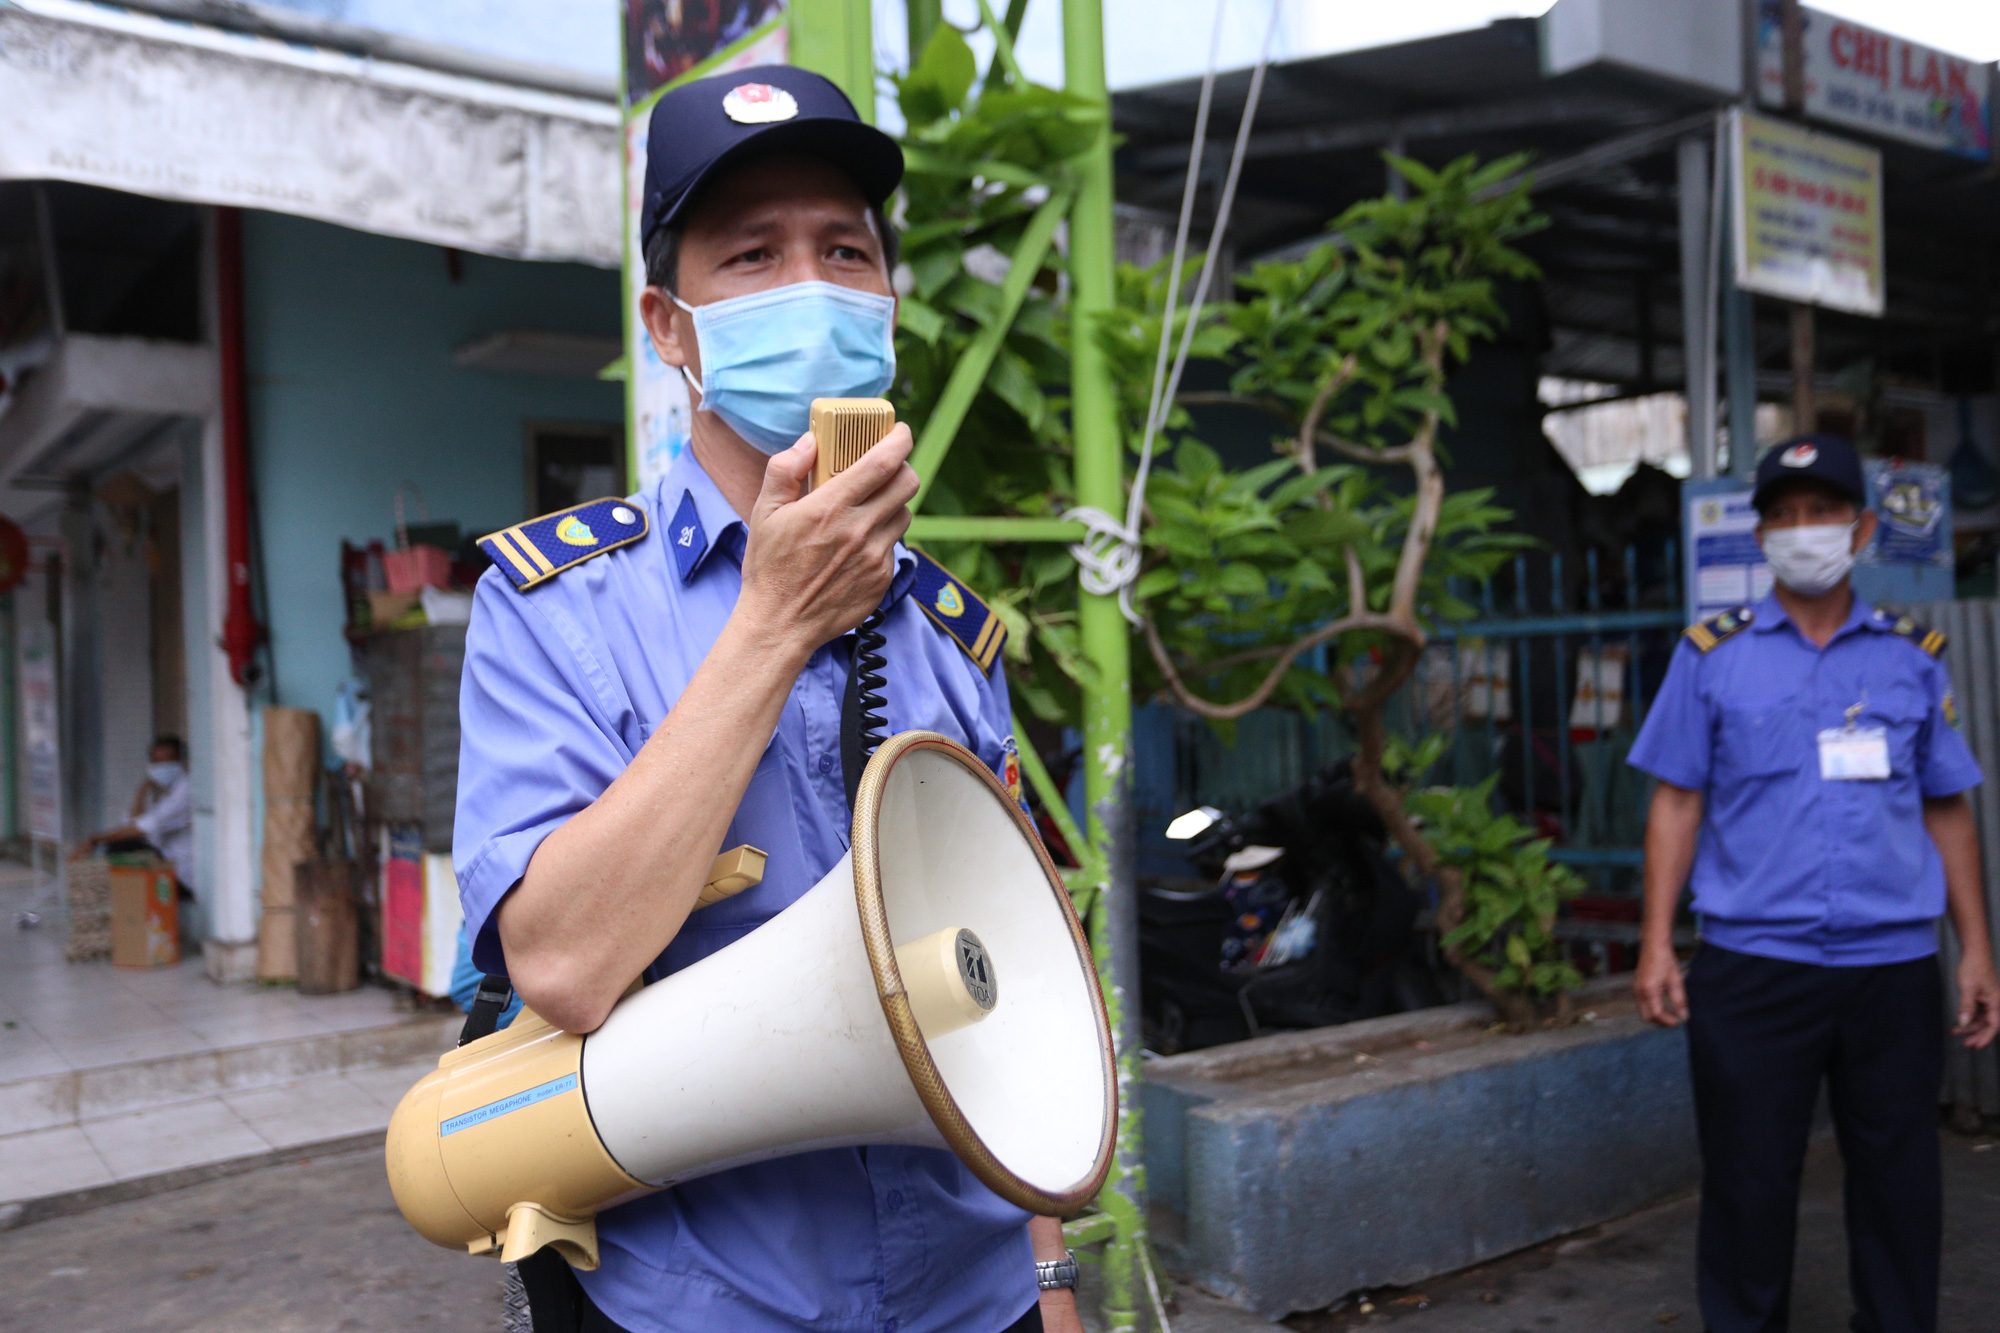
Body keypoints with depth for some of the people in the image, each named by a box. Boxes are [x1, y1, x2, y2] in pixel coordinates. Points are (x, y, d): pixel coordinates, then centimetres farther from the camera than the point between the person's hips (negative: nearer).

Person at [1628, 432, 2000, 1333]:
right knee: (1748, 1186, 6)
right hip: (1753, 966, -2)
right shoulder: (1712, 655, 3)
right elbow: (1677, 804, 2)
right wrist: (1656, 946, -4)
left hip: (1894, 966, 2)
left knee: (1900, 1186, 12)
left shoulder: (1914, 658, 9)